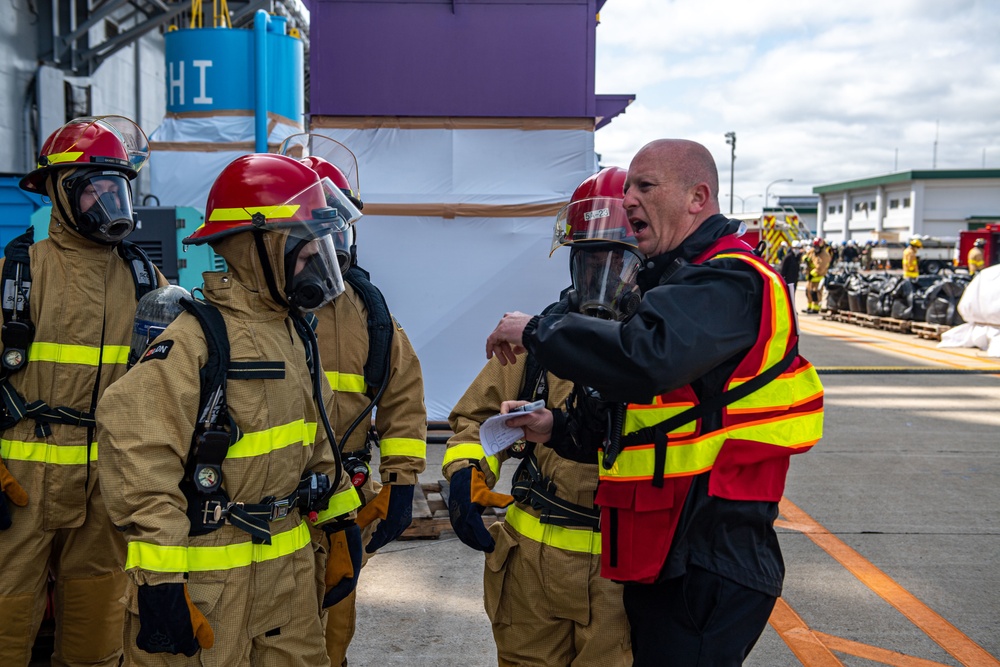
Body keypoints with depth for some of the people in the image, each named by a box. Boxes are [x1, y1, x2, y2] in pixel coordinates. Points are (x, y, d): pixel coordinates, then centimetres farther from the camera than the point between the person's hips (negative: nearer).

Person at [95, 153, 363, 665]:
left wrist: (342, 523, 16)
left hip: (290, 561, 8)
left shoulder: (294, 333, 8)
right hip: (208, 572, -7)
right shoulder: (196, 340, -19)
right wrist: (159, 579, -23)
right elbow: (138, 450, -24)